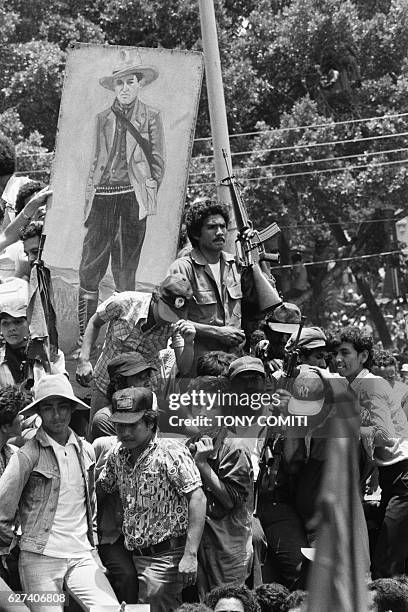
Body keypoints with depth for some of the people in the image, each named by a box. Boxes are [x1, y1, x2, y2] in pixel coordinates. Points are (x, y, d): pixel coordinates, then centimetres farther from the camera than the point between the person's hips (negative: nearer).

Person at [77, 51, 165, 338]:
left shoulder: (151, 117, 8)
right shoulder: (103, 118, 15)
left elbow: (158, 161, 7)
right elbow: (97, 160, 16)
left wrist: (150, 191, -4)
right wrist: (90, 195, 7)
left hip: (133, 195, -2)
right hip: (103, 193, 2)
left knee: (127, 266, -1)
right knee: (91, 263, -5)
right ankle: (85, 332, -4)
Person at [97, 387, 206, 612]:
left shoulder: (171, 452, -12)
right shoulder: (117, 455, 9)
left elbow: (197, 498, -18)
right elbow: (99, 490, 22)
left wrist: (190, 555, -25)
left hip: (165, 557, -7)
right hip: (136, 557, 7)